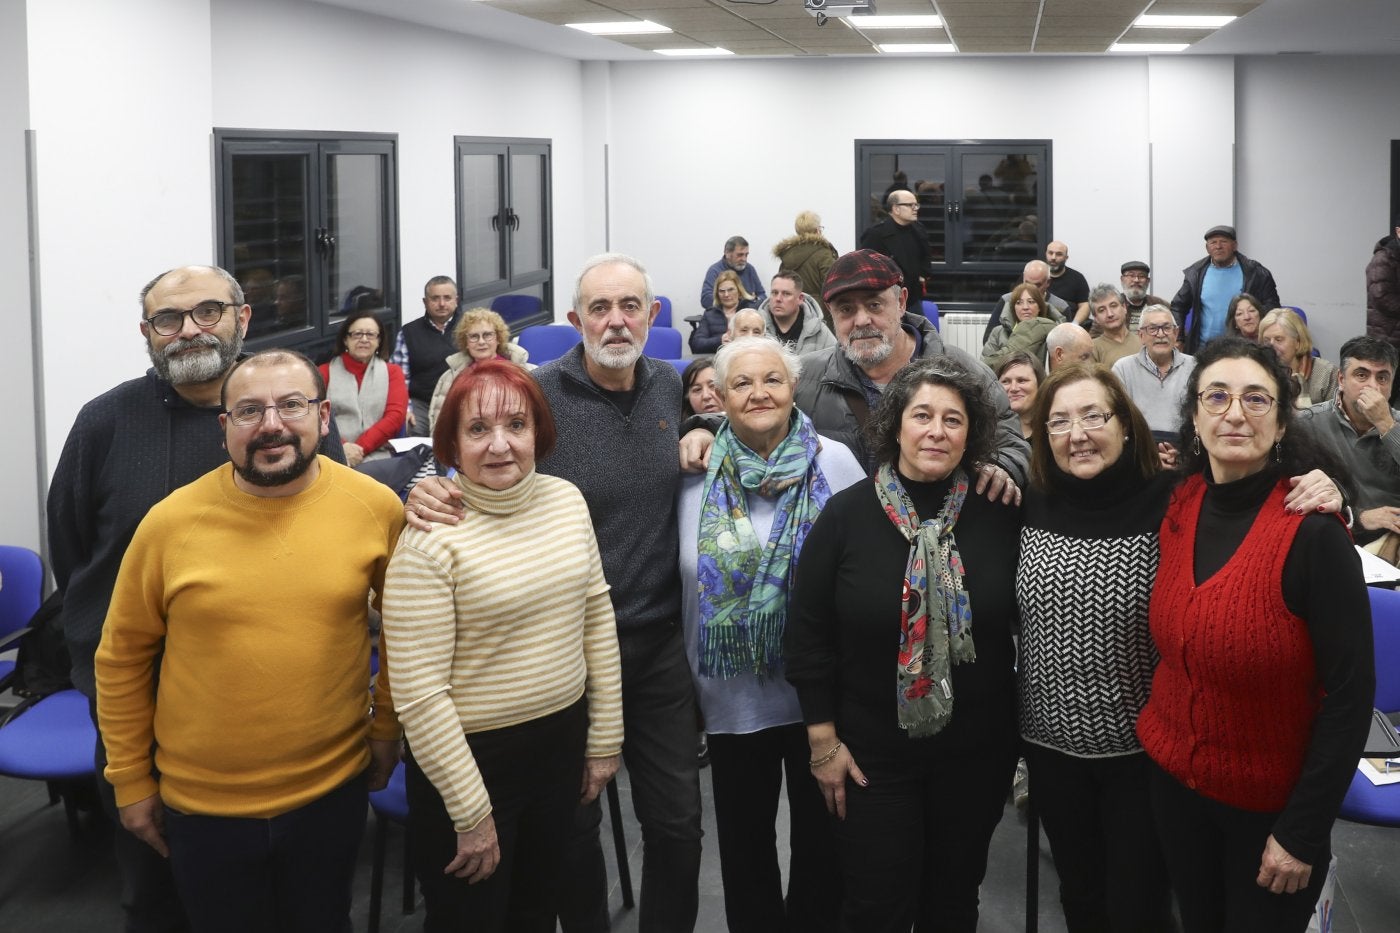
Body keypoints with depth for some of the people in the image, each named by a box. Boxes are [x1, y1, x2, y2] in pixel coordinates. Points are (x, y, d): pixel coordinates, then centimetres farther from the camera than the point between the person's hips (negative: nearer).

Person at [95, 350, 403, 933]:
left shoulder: (377, 508, -8)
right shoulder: (170, 522, -11)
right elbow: (122, 657, -1)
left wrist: (387, 727, 9)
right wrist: (130, 780, 3)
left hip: (334, 791, 1)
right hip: (201, 805, -1)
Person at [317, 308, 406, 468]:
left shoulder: (392, 372, 18)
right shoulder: (325, 371, 15)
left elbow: (395, 416, 4)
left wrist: (361, 447, -10)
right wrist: (341, 447, -15)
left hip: (378, 458, 0)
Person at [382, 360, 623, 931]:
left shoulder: (566, 500, -2)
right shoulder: (431, 540, -20)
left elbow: (597, 619, 8)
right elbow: (419, 694, -20)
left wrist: (605, 740, 8)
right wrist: (472, 813, -17)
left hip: (562, 738, 5)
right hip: (470, 755, -5)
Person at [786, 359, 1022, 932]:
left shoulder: (1000, 514, -4)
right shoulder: (847, 513, -7)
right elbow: (808, 633, -4)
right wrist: (823, 738, -5)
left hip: (977, 753, 2)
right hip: (872, 754, -2)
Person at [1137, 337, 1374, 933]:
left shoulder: (1312, 531, -21)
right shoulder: (1178, 507, -4)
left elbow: (1351, 690, -19)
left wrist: (1304, 832, -17)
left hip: (1273, 802, -5)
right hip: (1173, 778, 5)